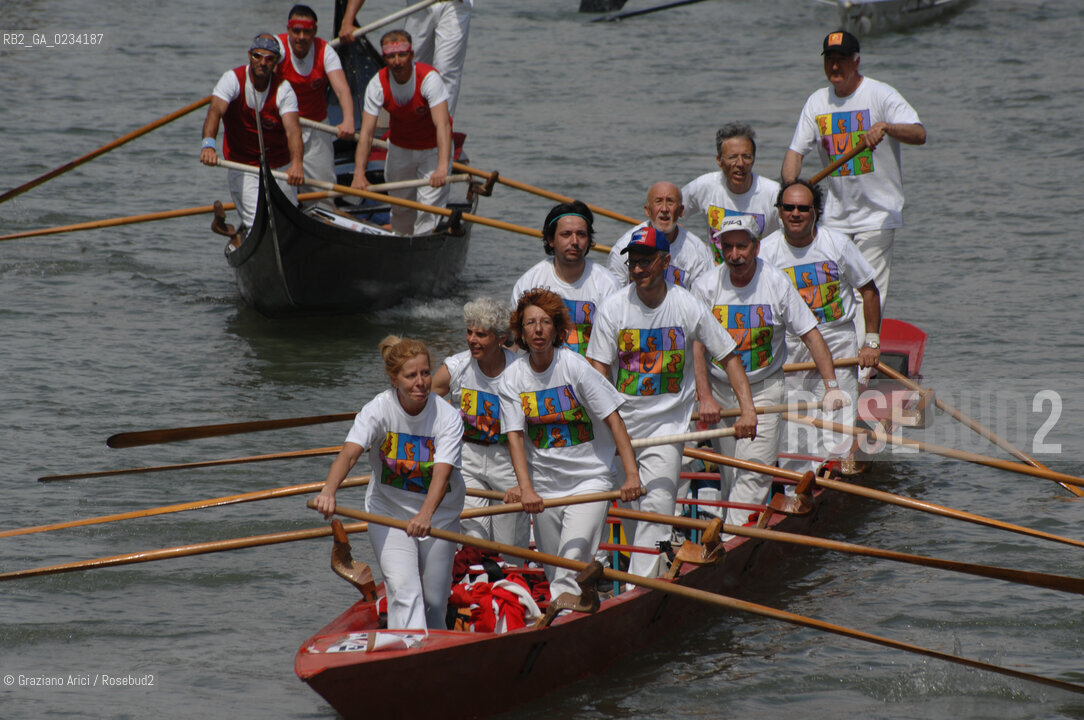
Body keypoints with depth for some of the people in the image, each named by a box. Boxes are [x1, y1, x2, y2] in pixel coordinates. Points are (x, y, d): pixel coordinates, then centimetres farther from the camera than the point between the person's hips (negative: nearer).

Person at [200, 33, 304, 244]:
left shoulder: (283, 89, -12)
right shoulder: (233, 79, -15)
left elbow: (293, 129, -28)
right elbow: (214, 111, -32)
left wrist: (297, 162, -47)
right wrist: (208, 144, -52)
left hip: (280, 168, 3)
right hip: (243, 168, -3)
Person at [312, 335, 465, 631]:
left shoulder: (448, 418, -17)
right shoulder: (378, 410, -17)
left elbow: (442, 472, -31)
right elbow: (349, 453, -31)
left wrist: (426, 514, -49)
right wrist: (329, 491, -52)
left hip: (438, 513, 1)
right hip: (388, 511, -1)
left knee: (434, 601, 6)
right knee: (403, 590, -19)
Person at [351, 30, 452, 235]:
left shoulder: (429, 78, -30)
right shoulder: (377, 85, -20)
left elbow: (443, 125, -41)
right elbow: (366, 133, -23)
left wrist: (442, 167, -54)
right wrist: (359, 173, -36)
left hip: (433, 148, -3)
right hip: (399, 148, 3)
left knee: (429, 207, -12)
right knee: (400, 208, 13)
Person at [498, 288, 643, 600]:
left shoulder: (575, 367, -11)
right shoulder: (513, 378, -1)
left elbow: (614, 419, -11)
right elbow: (515, 435, -6)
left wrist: (632, 474, -20)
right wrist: (526, 489, -19)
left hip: (590, 478, -4)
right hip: (544, 486, 4)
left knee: (572, 565, -17)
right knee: (554, 573, 9)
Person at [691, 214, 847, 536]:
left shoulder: (777, 283, -8)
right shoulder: (706, 287, -7)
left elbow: (811, 335, -6)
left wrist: (831, 386, -13)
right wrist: (705, 398, -17)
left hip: (764, 389, -1)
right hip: (719, 389, 1)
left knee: (754, 470, -12)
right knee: (730, 475, 4)